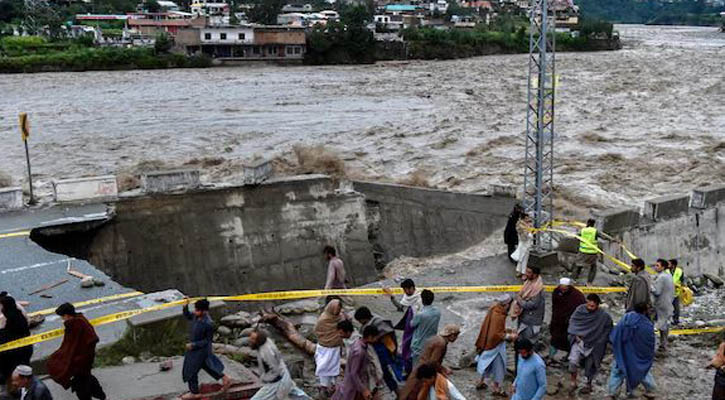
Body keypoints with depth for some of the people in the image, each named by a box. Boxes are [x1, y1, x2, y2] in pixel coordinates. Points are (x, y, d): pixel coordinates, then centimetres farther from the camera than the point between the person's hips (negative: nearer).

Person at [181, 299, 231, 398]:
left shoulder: (208, 324, -31)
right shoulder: (196, 316, -11)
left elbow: (208, 340, -22)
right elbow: (187, 316, 9)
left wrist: (193, 345, -24)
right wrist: (185, 306, -9)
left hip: (200, 350, -8)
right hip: (194, 348, 8)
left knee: (191, 371, 8)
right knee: (207, 365, 25)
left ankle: (194, 393, 30)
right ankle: (225, 379, 40)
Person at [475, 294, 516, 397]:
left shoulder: (494, 310, -2)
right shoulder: (499, 316, -30)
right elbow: (496, 334, -28)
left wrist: (506, 331, 10)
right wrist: (509, 336, -20)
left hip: (488, 343, 9)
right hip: (496, 346, -9)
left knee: (488, 363, 24)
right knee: (498, 365, 8)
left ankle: (481, 382, 39)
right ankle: (496, 388, 22)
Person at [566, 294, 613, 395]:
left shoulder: (604, 316, -15)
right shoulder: (580, 309, -11)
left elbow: (607, 331, 0)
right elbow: (572, 322, 2)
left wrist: (599, 341, -5)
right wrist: (576, 335, -9)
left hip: (593, 345, -1)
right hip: (579, 341, 1)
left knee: (590, 366, 14)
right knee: (573, 361, -16)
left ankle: (588, 385, 42)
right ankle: (573, 383, 6)